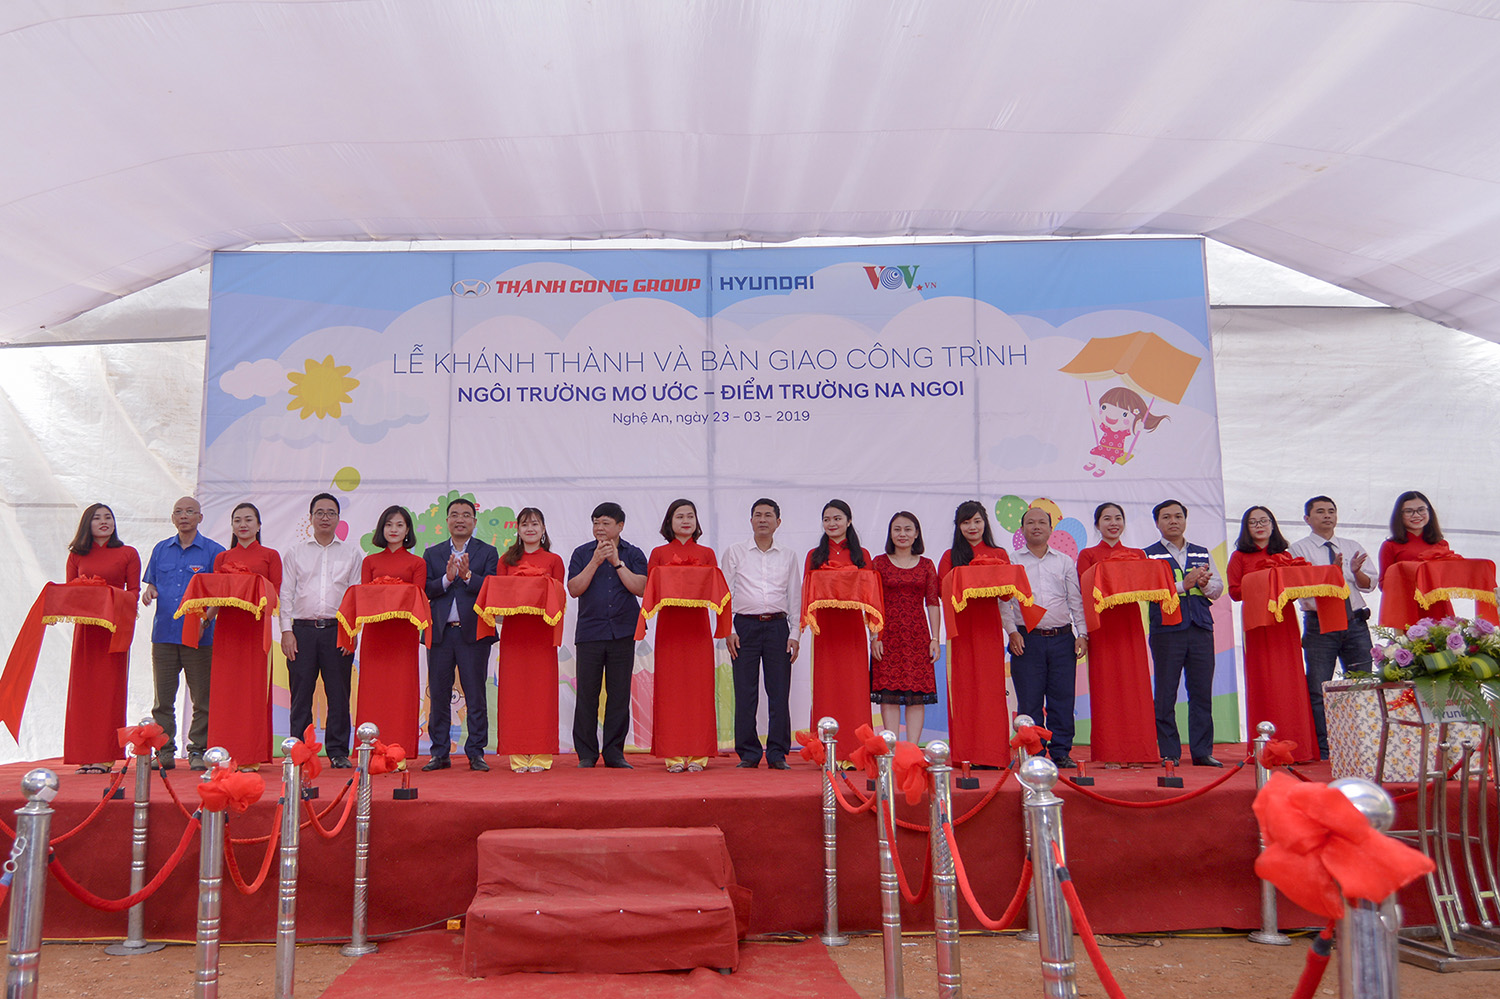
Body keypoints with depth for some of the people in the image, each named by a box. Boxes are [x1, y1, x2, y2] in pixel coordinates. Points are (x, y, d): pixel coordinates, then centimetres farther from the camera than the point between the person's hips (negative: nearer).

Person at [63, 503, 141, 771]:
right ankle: (86, 756, 6)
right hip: (84, 627, 3)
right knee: (83, 687, 1)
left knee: (110, 688, -4)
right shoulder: (77, 556, 13)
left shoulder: (128, 554, 6)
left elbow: (134, 591, 3)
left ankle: (106, 756, -2)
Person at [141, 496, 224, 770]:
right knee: (162, 698, 5)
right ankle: (164, 752, 13)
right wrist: (149, 591, -4)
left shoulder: (214, 551, 2)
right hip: (164, 632, 3)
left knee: (202, 699, 0)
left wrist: (204, 619, -16)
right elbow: (151, 582, 20)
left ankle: (198, 751, 8)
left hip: (200, 635, -3)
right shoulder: (161, 549, 14)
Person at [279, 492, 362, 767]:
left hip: (337, 630, 0)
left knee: (338, 694, 0)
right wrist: (286, 630, -1)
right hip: (303, 629, 0)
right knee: (301, 693, 0)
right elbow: (286, 593, 9)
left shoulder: (351, 553, 11)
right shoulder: (295, 552, 13)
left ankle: (338, 751, 6)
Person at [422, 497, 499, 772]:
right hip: (440, 632, 2)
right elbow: (426, 590, 2)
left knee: (476, 696, 0)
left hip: (473, 632, -2)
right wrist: (447, 578, -15)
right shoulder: (432, 554, 13)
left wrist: (468, 576, -20)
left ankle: (476, 753, 7)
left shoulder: (488, 553, 6)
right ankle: (439, 753, 15)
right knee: (438, 696, 6)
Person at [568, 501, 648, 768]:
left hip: (622, 633, 0)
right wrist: (596, 561, -9)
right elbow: (574, 589, -2)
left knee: (619, 694, 2)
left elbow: (640, 588, -5)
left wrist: (617, 562, -9)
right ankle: (586, 754, 10)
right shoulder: (582, 553, 9)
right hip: (589, 632, 0)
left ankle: (614, 752, 11)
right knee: (587, 694, 0)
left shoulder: (634, 554, 8)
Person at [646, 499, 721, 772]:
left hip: (697, 625, 1)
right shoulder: (659, 553, 11)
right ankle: (674, 755, 2)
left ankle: (697, 754, 3)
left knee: (699, 687, -2)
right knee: (670, 687, -3)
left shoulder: (706, 553, 12)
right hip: (669, 624, 0)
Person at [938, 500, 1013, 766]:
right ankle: (966, 754, 0)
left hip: (989, 626, 1)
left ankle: (992, 754, 0)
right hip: (961, 627, 0)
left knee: (991, 686, -4)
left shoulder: (999, 554, 13)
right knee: (964, 688, -3)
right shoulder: (950, 556, 11)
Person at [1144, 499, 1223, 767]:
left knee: (1202, 693, 4)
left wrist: (1205, 584, -8)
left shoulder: (1202, 554, 18)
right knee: (1165, 694, -1)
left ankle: (1202, 752, 11)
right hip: (1166, 629, -3)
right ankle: (1169, 753, 7)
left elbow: (1218, 587, 14)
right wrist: (1184, 584, -15)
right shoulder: (1149, 555, 5)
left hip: (1201, 627, 4)